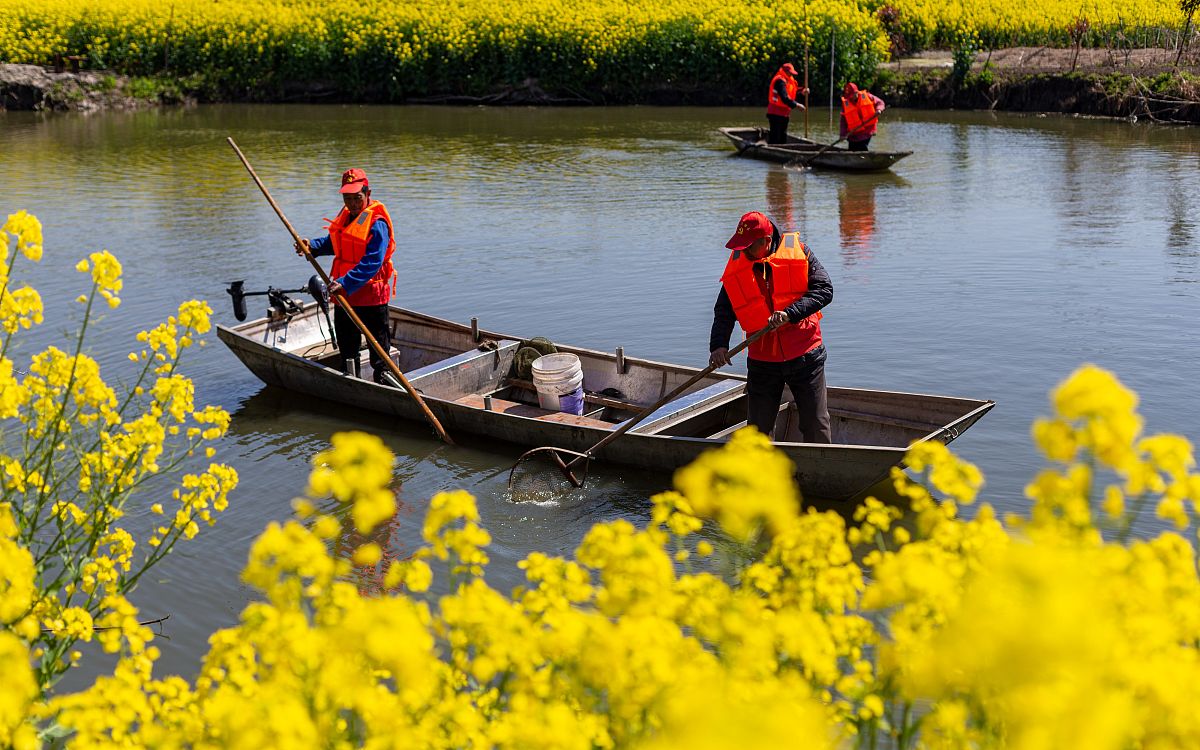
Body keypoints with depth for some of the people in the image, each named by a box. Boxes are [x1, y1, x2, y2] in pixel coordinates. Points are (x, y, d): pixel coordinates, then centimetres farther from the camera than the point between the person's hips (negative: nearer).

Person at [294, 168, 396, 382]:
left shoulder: (377, 223, -20)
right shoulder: (346, 215, 6)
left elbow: (371, 263, -28)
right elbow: (334, 243, 23)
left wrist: (345, 283, -35)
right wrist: (312, 245, 4)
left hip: (370, 297, -9)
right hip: (344, 295, 9)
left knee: (379, 348, 4)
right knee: (346, 346, 21)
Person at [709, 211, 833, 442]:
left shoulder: (798, 252, -7)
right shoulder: (736, 267, 0)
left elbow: (824, 290, -12)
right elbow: (724, 311, 3)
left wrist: (790, 313, -25)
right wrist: (718, 345, -14)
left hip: (805, 356, -2)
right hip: (762, 362, 2)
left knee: (817, 428, 4)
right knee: (758, 432, 6)